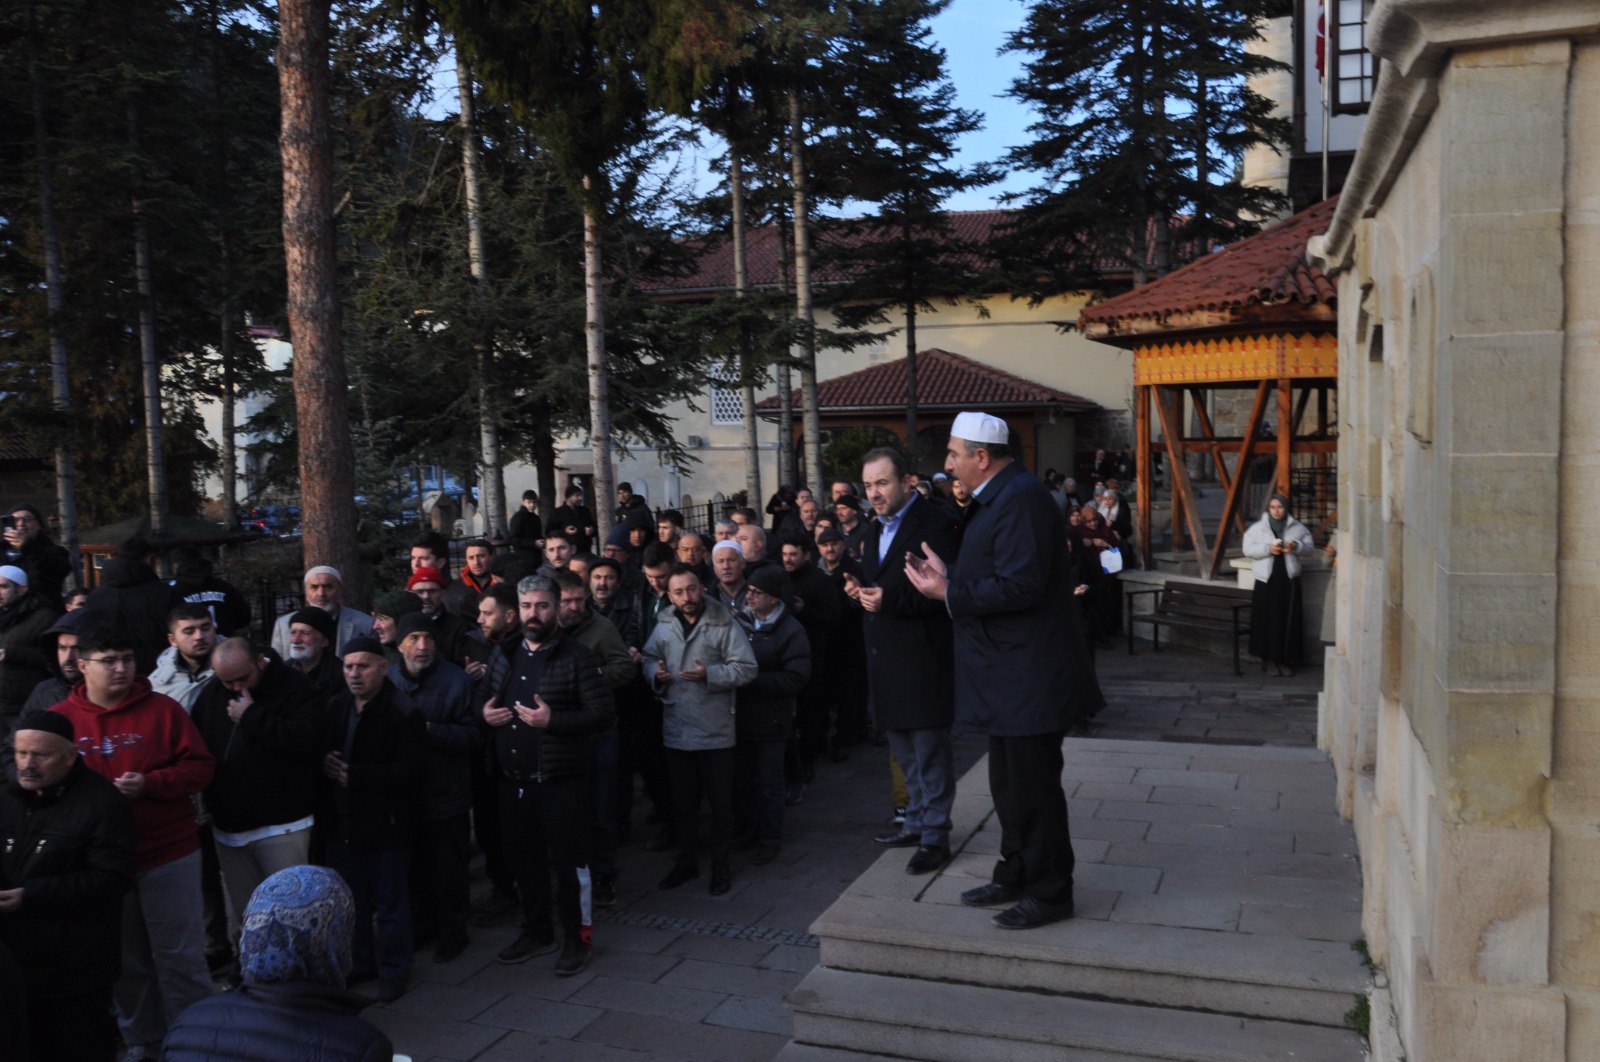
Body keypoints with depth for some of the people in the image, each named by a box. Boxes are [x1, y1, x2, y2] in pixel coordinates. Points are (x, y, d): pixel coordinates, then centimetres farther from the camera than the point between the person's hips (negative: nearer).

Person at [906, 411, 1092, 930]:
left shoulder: (1021, 498, -19)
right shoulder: (997, 497, 13)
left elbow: (1020, 586, -27)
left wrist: (949, 593, -18)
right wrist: (946, 575, 2)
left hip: (1030, 673, -10)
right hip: (1008, 672, 11)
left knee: (1032, 785, 1)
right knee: (1008, 784, 20)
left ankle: (1049, 892, 15)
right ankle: (1015, 876, 34)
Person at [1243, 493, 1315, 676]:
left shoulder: (1298, 528, 6)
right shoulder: (1257, 528, 3)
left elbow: (1309, 549, 7)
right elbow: (1248, 549, -1)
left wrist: (1296, 546, -14)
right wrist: (1268, 549, -16)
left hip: (1289, 580, 1)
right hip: (1266, 580, -1)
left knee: (1289, 620, 1)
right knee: (1267, 620, -1)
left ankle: (1285, 660, 9)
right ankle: (1268, 658, 11)